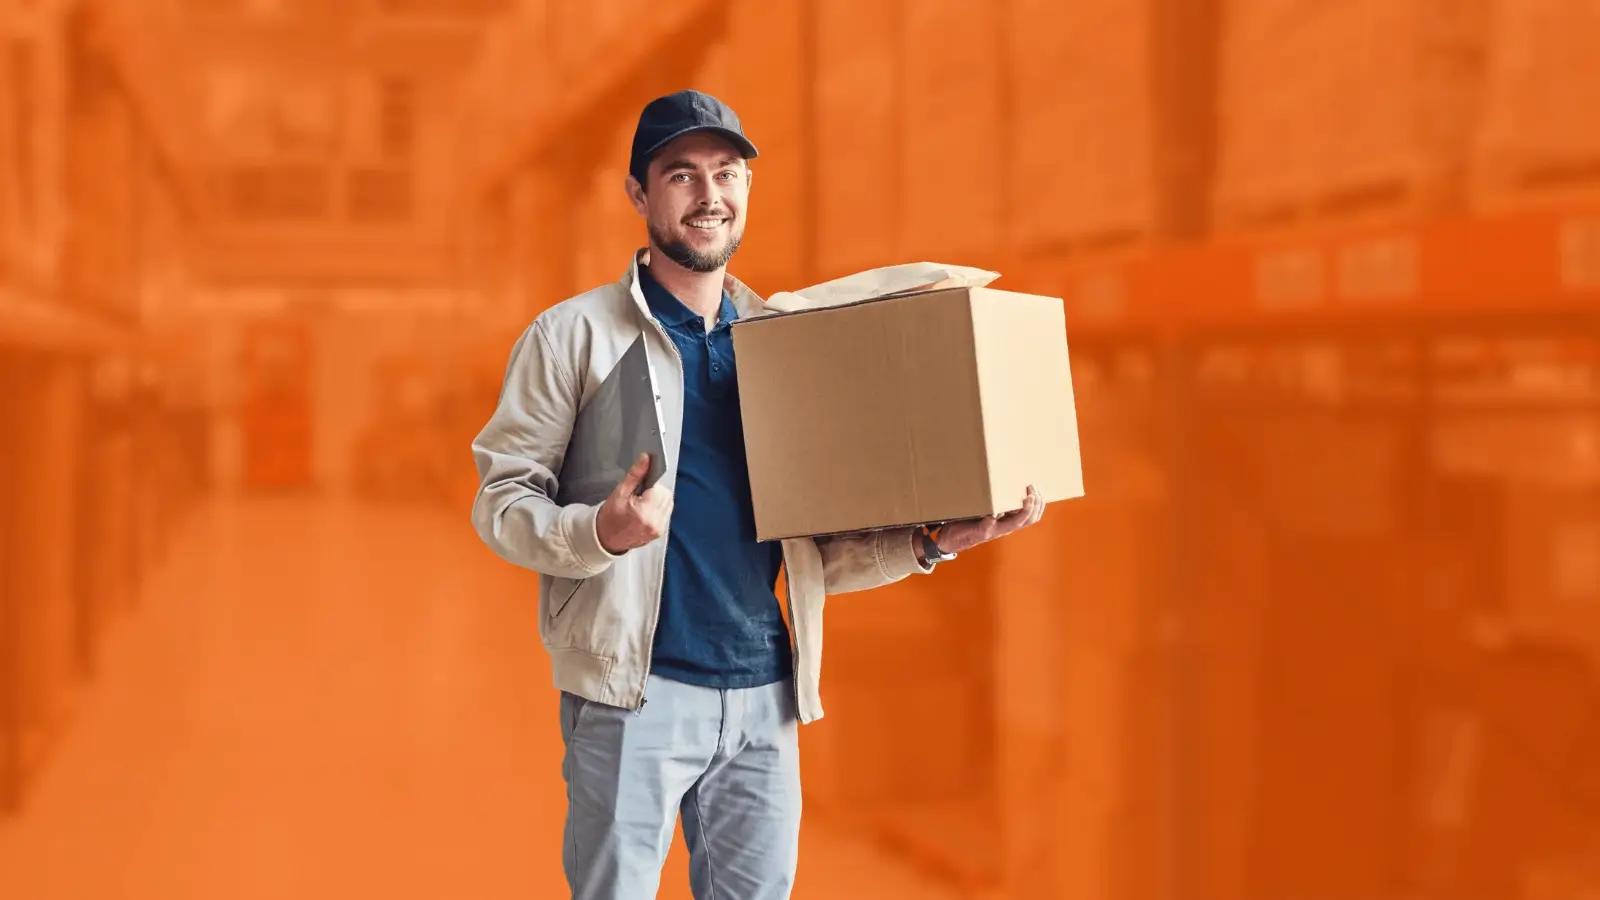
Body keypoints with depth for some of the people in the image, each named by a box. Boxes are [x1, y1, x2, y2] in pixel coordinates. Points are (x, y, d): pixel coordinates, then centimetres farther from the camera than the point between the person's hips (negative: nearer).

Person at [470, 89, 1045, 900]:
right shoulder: (574, 335, 0)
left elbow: (814, 549, 14)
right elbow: (501, 498, -5)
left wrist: (931, 542, -2)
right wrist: (601, 534, -24)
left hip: (764, 696, 4)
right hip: (635, 690, -4)